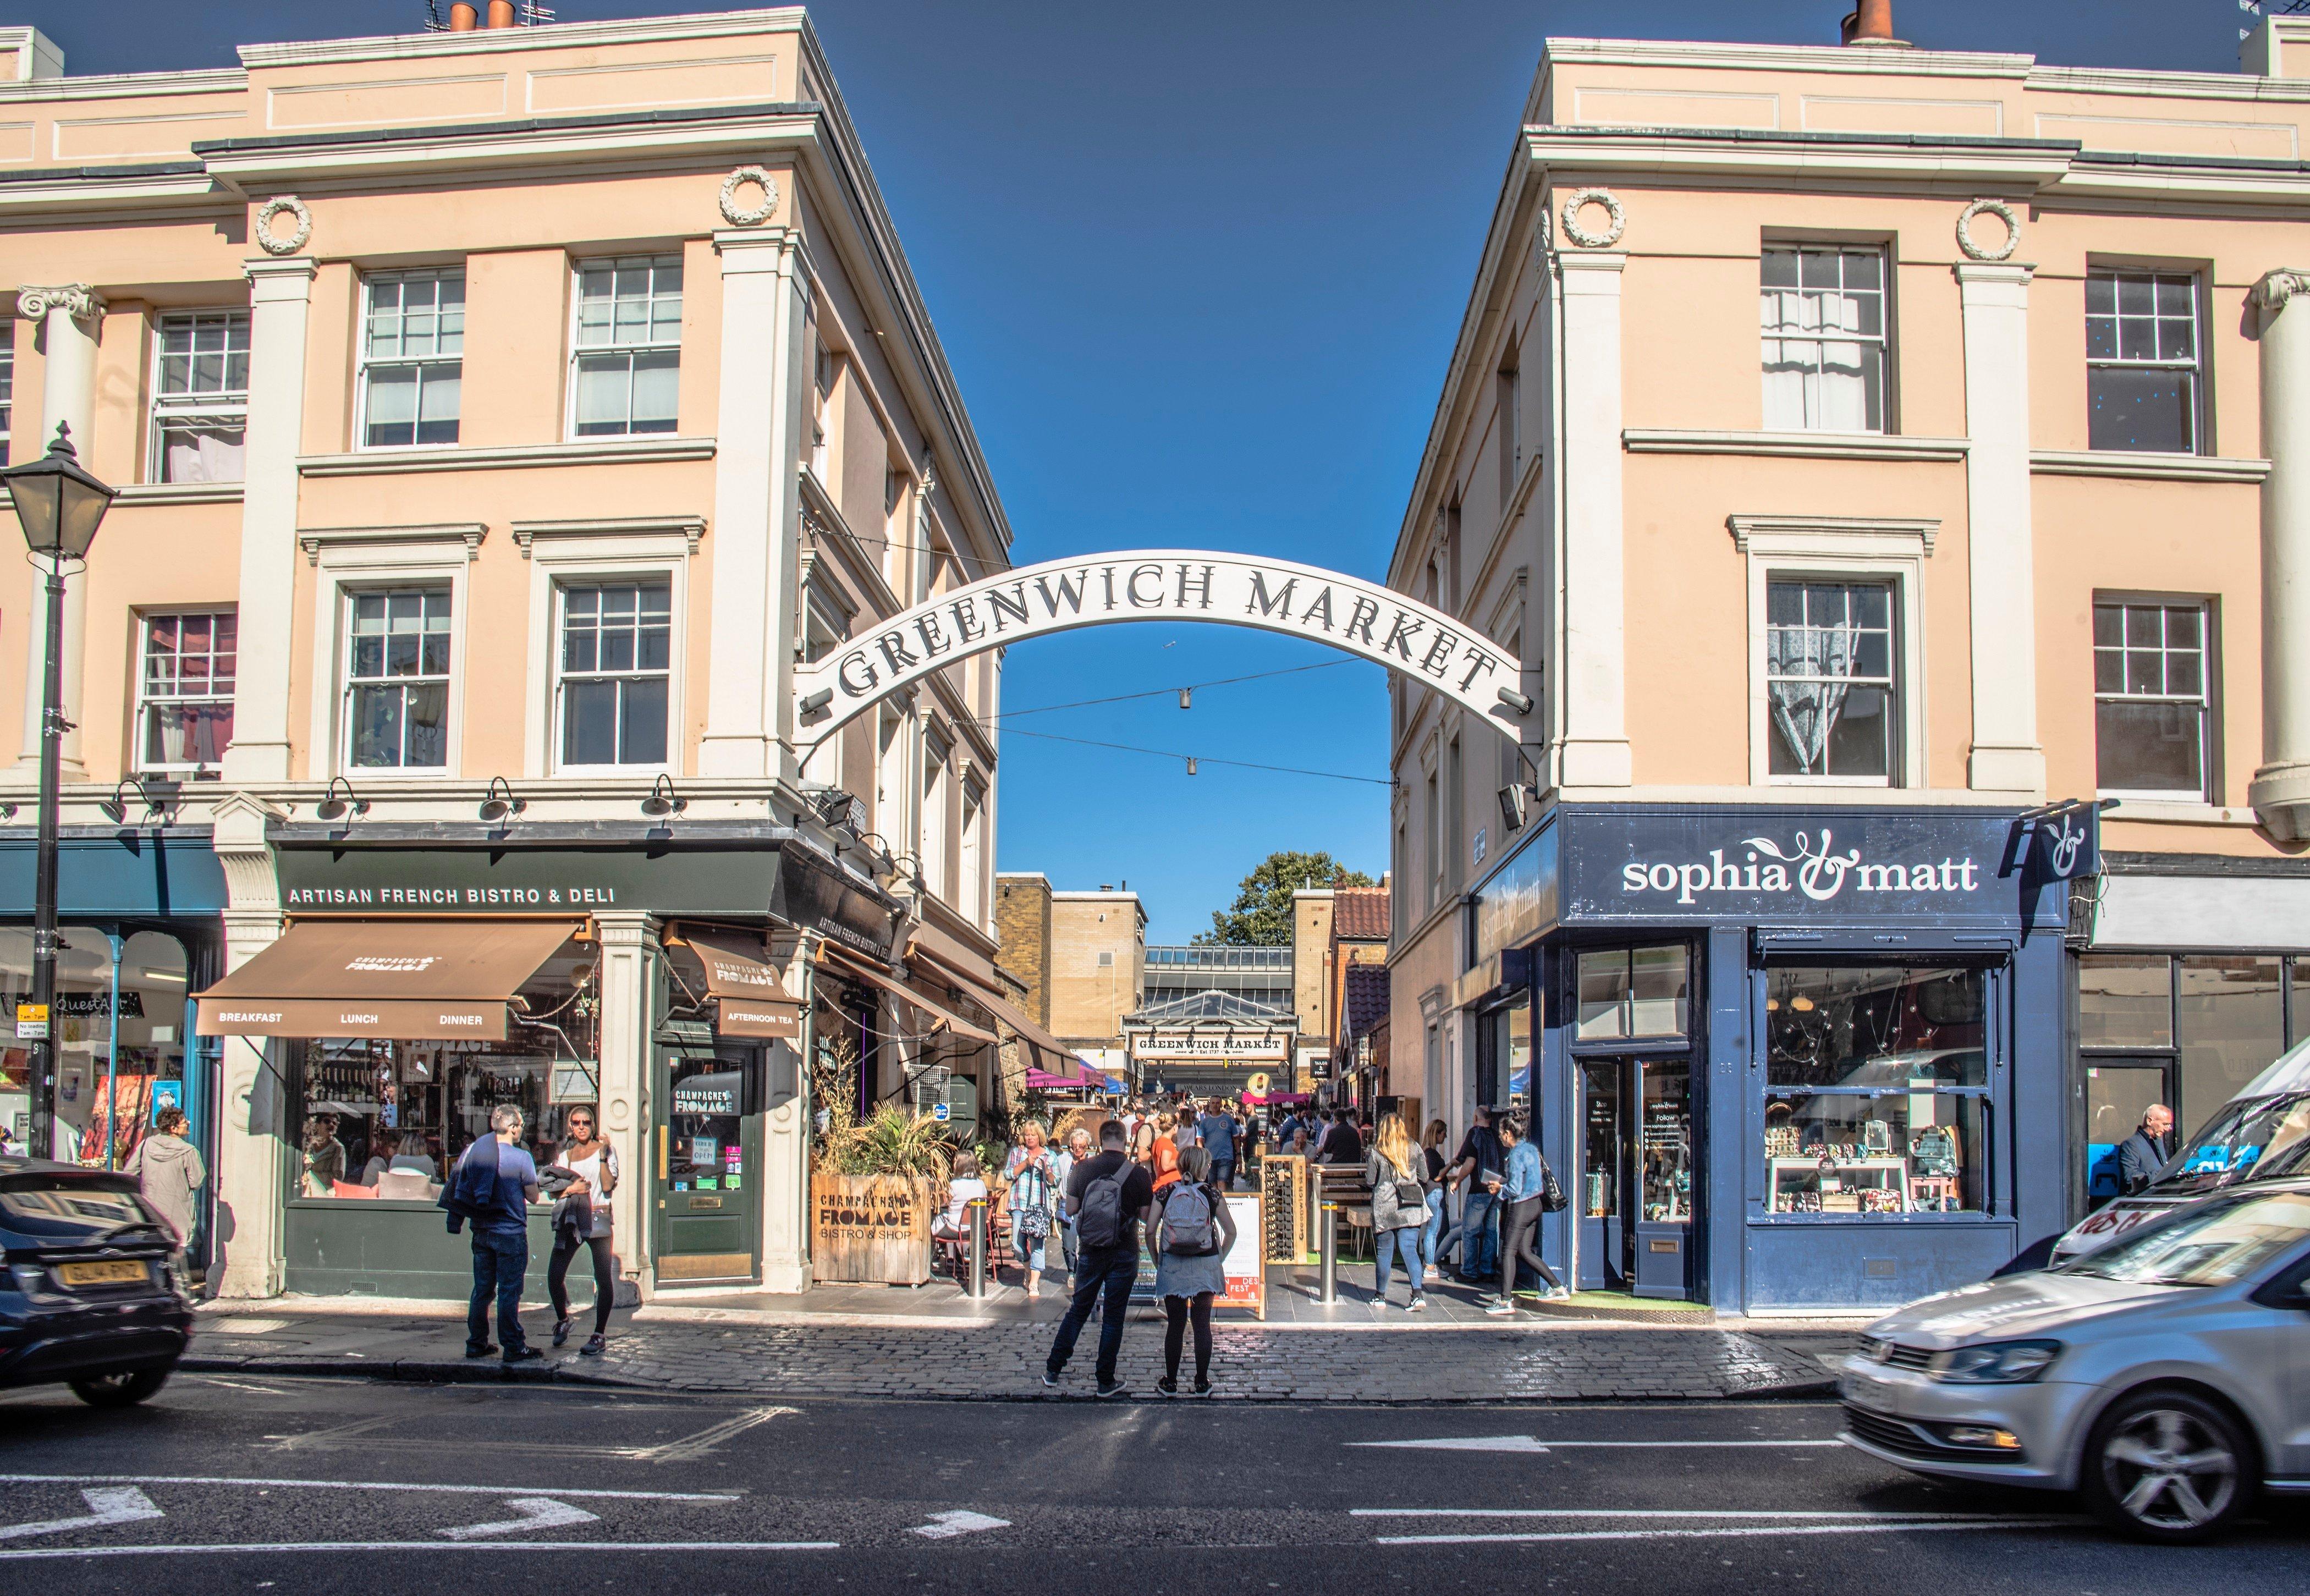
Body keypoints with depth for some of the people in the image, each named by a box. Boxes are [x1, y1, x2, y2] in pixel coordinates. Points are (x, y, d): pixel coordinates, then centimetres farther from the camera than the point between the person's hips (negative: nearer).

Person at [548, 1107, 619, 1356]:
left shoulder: (606, 1150, 4)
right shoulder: (565, 1155, 14)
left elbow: (608, 1186, -9)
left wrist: (603, 1156, -15)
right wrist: (570, 1189, -8)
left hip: (598, 1220, -3)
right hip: (571, 1221, 3)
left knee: (604, 1278, -8)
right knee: (554, 1275, -3)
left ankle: (600, 1336, -2)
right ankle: (562, 1321, 23)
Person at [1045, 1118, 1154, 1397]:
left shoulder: (1084, 1168, -6)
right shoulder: (1138, 1173, -9)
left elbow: (1071, 1209, -2)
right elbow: (1145, 1215, -3)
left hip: (1090, 1251, 2)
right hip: (1124, 1254, -2)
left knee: (1079, 1309, 17)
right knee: (1113, 1316, 6)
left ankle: (1053, 1369, 21)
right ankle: (1106, 1382, 9)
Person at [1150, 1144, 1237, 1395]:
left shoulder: (1165, 1193, 0)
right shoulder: (1212, 1193, -2)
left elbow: (1150, 1230, -4)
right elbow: (1231, 1232, -1)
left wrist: (1157, 1260, 7)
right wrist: (1220, 1260, 9)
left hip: (1171, 1267, 1)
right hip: (1205, 1266, -1)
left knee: (1174, 1325, 7)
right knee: (1202, 1324, 6)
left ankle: (1170, 1383, 12)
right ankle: (1202, 1383, 10)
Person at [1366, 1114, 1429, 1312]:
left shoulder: (1376, 1152, -4)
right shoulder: (1414, 1149, 2)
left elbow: (1370, 1180, -3)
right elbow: (1424, 1176, 5)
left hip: (1384, 1208, -1)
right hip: (1411, 1207, 1)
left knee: (1383, 1251, 9)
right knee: (1409, 1249, -2)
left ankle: (1380, 1296, 17)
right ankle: (1418, 1293, -17)